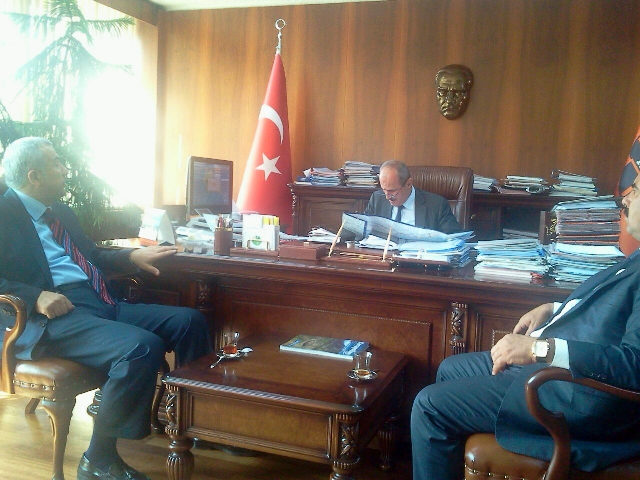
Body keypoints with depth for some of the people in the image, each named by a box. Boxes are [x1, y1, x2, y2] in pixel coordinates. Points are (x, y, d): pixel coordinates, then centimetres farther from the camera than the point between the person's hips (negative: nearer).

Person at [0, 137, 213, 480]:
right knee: (143, 347, -32)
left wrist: (133, 256, 15)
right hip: (49, 315, -8)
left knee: (189, 321, -5)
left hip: (95, 301, 9)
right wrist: (35, 297, -24)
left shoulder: (61, 213, 24)